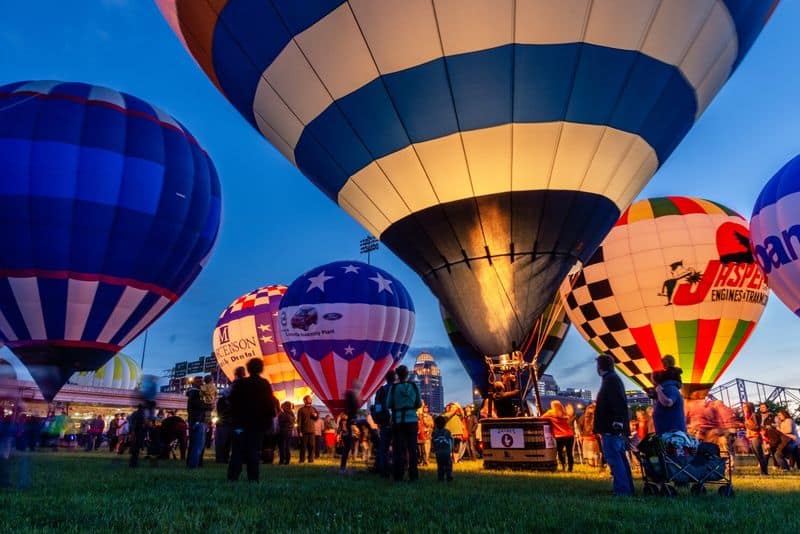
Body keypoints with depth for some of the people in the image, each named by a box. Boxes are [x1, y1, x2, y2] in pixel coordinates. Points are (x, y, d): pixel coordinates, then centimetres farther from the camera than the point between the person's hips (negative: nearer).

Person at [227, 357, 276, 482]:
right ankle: (253, 478, 0)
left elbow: (233, 402, 3)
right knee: (254, 450, 2)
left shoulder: (240, 383, 1)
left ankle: (232, 476, 0)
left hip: (241, 422, 1)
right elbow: (270, 403, -4)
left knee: (238, 450, 5)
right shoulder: (265, 384, -3)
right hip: (259, 422, -1)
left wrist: (234, 417, 10)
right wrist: (269, 419, 3)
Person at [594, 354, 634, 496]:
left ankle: (622, 490, -10)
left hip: (611, 428, -11)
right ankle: (628, 489, 19)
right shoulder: (614, 379, 19)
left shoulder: (610, 380, -12)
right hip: (617, 429, 11)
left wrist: (618, 421, -27)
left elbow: (619, 402, -24)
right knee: (620, 459, 14)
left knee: (614, 459, -9)